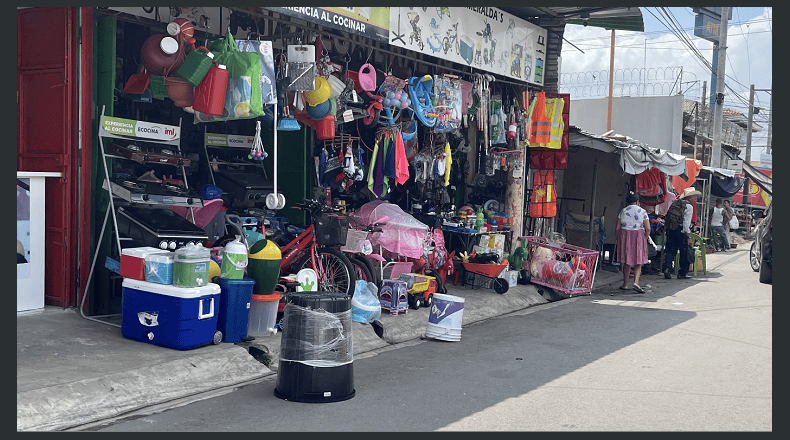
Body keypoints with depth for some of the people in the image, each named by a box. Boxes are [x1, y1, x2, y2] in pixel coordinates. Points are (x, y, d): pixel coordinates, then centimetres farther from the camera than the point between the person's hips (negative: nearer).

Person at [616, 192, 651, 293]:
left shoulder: (623, 212, 5)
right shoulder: (642, 212, 0)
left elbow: (617, 228, 2)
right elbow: (648, 228, -6)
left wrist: (619, 239, 13)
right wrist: (645, 239, 7)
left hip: (625, 236, 2)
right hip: (639, 236, -2)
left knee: (626, 262, 10)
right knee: (638, 262, 3)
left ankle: (625, 284, 14)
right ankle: (636, 282, -15)